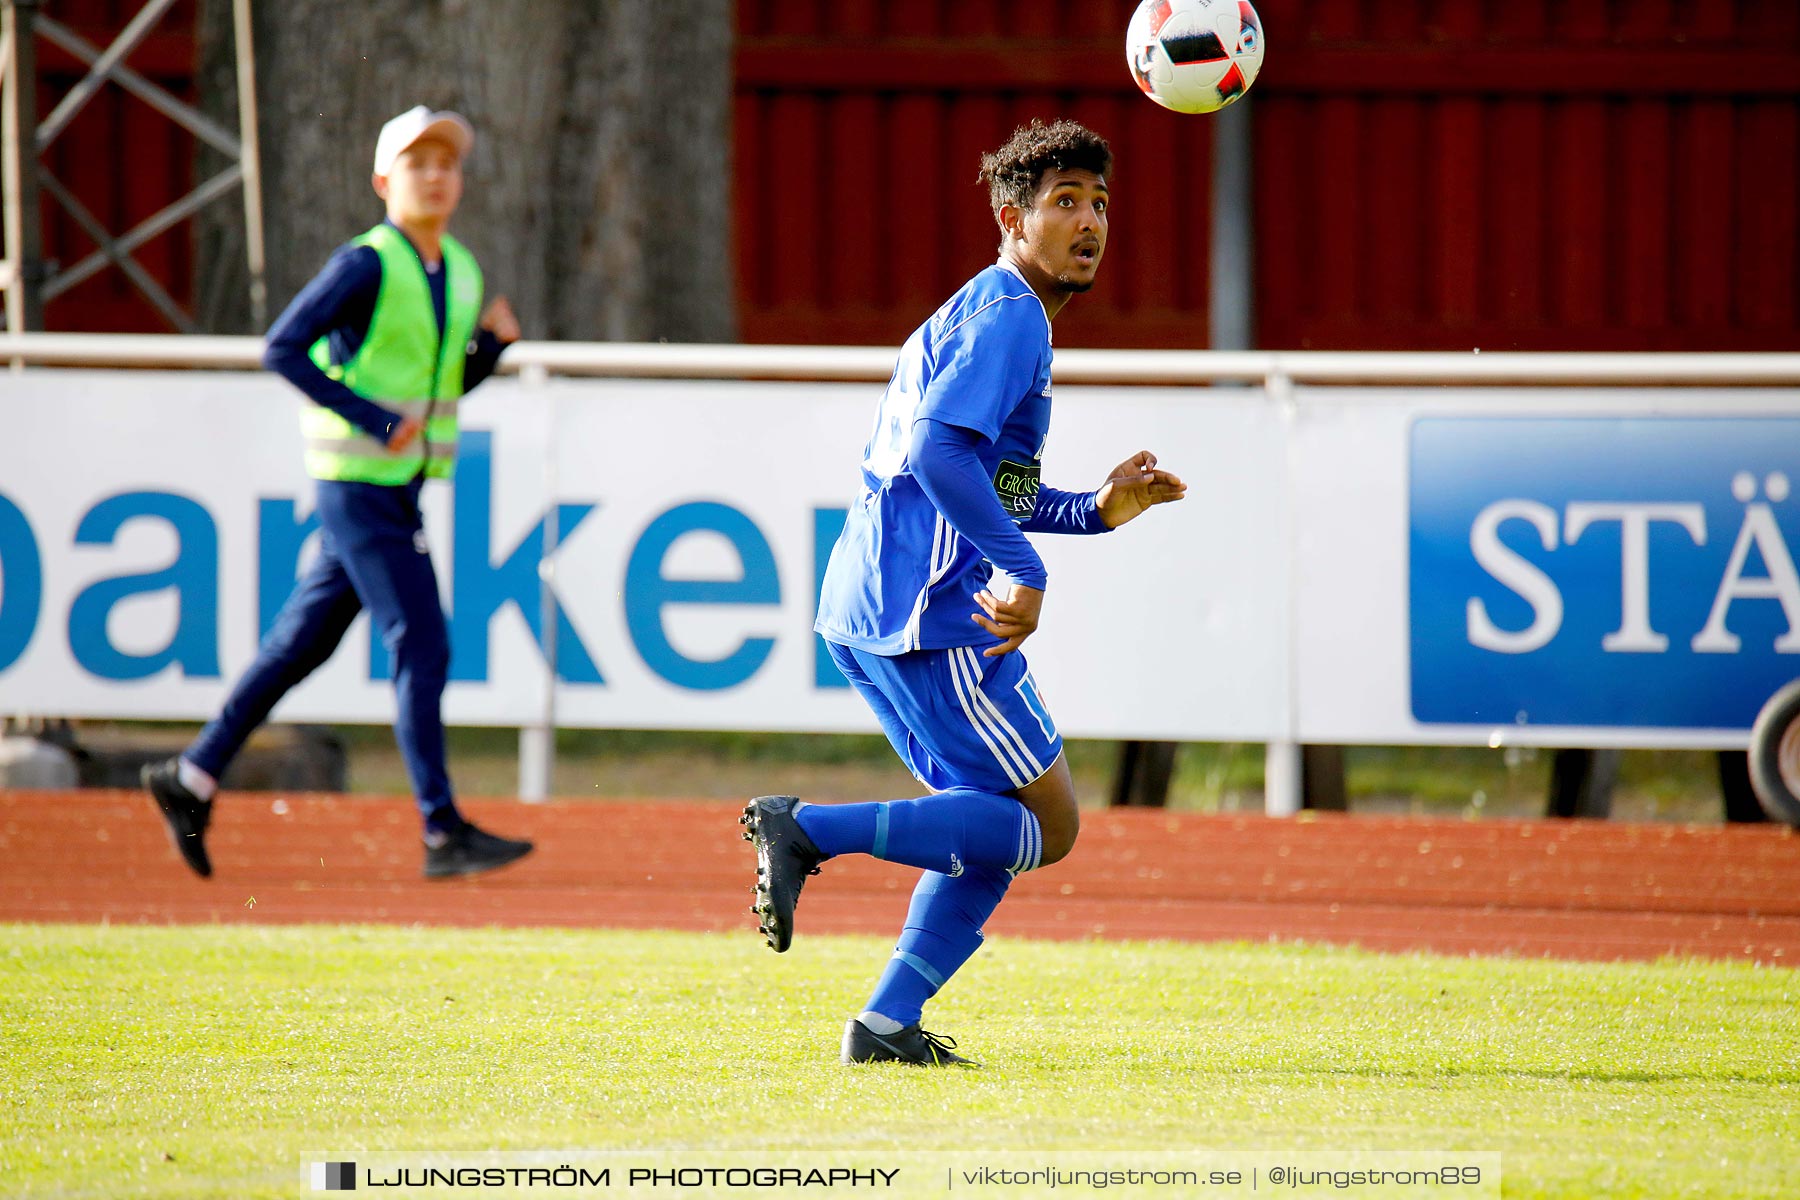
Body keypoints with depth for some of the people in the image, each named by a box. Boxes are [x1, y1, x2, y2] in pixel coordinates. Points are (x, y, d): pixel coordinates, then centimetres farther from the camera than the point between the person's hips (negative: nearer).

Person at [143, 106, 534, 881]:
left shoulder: (458, 271, 11)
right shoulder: (366, 266, -13)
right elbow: (282, 350, -17)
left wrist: (495, 338, 1)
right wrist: (376, 420, -21)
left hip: (400, 490, 8)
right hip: (356, 487, -8)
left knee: (303, 643, 13)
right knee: (422, 648, -12)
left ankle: (192, 780, 22)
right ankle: (443, 834, -12)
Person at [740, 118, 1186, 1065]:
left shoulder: (980, 313, 24)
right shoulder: (1007, 314, -9)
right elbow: (941, 452, -24)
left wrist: (1096, 511, 23)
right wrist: (1025, 573, -23)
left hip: (868, 614, 10)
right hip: (933, 616, -10)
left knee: (996, 824, 16)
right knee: (1047, 826, -5)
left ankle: (888, 1022, 7)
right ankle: (810, 829, -13)